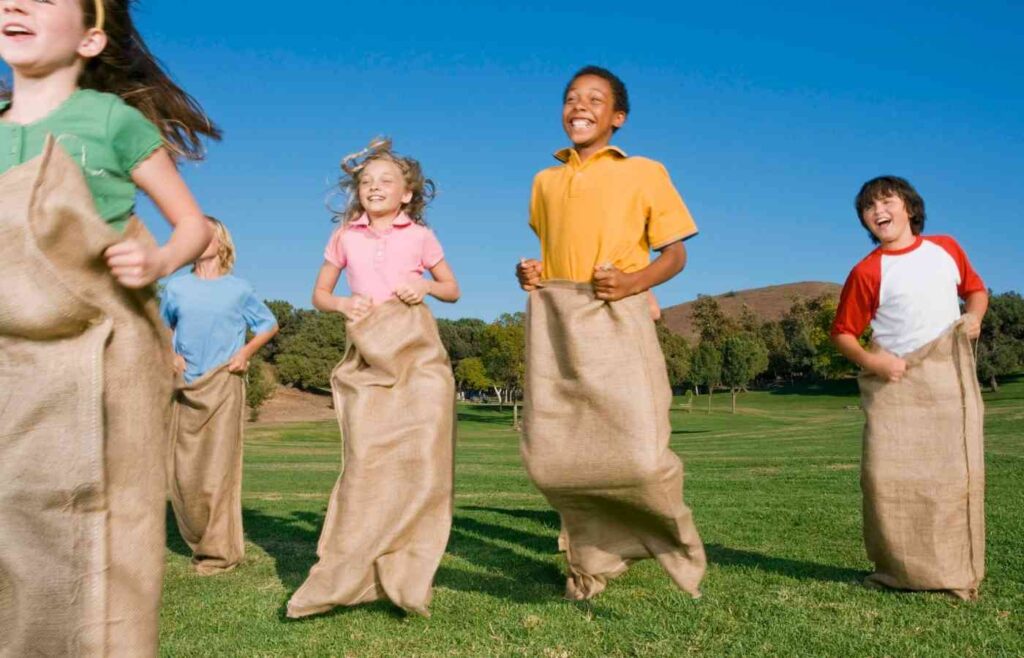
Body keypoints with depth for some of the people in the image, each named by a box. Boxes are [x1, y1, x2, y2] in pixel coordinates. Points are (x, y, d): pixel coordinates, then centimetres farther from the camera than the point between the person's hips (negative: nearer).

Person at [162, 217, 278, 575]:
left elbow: (269, 324, 14)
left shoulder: (238, 288, 3)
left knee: (218, 468, -7)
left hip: (224, 384, -3)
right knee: (181, 470, 3)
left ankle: (219, 551, 0)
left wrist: (246, 351, -1)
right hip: (185, 387, 3)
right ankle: (198, 540, 21)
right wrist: (168, 354, 5)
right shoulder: (176, 287, 9)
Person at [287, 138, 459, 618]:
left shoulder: (420, 236, 9)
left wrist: (426, 287, -4)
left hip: (418, 351, 0)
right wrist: (342, 303, -3)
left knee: (421, 456, -10)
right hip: (368, 356, 1)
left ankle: (405, 574, 2)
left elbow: (453, 288, 18)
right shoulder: (345, 237, 13)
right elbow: (319, 294, 19)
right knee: (366, 459, -8)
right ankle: (356, 574, 2)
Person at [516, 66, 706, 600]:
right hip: (552, 320, 4)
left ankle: (679, 548, 16)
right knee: (550, 455, -1)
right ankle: (591, 561, 20)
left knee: (639, 453, -14)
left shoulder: (644, 173, 8)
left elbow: (675, 254, 6)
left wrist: (636, 280, -13)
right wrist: (530, 272, 7)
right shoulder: (545, 181, 20)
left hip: (617, 319, -4)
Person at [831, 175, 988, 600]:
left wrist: (974, 315, 2)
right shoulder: (867, 272, -2)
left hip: (950, 377, 3)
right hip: (893, 382, -2)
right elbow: (842, 332, 1)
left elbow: (975, 288, 24)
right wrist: (870, 361, -16)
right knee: (887, 476, -7)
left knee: (956, 473, 0)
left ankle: (957, 574, 11)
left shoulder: (946, 248, 8)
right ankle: (896, 570, 9)